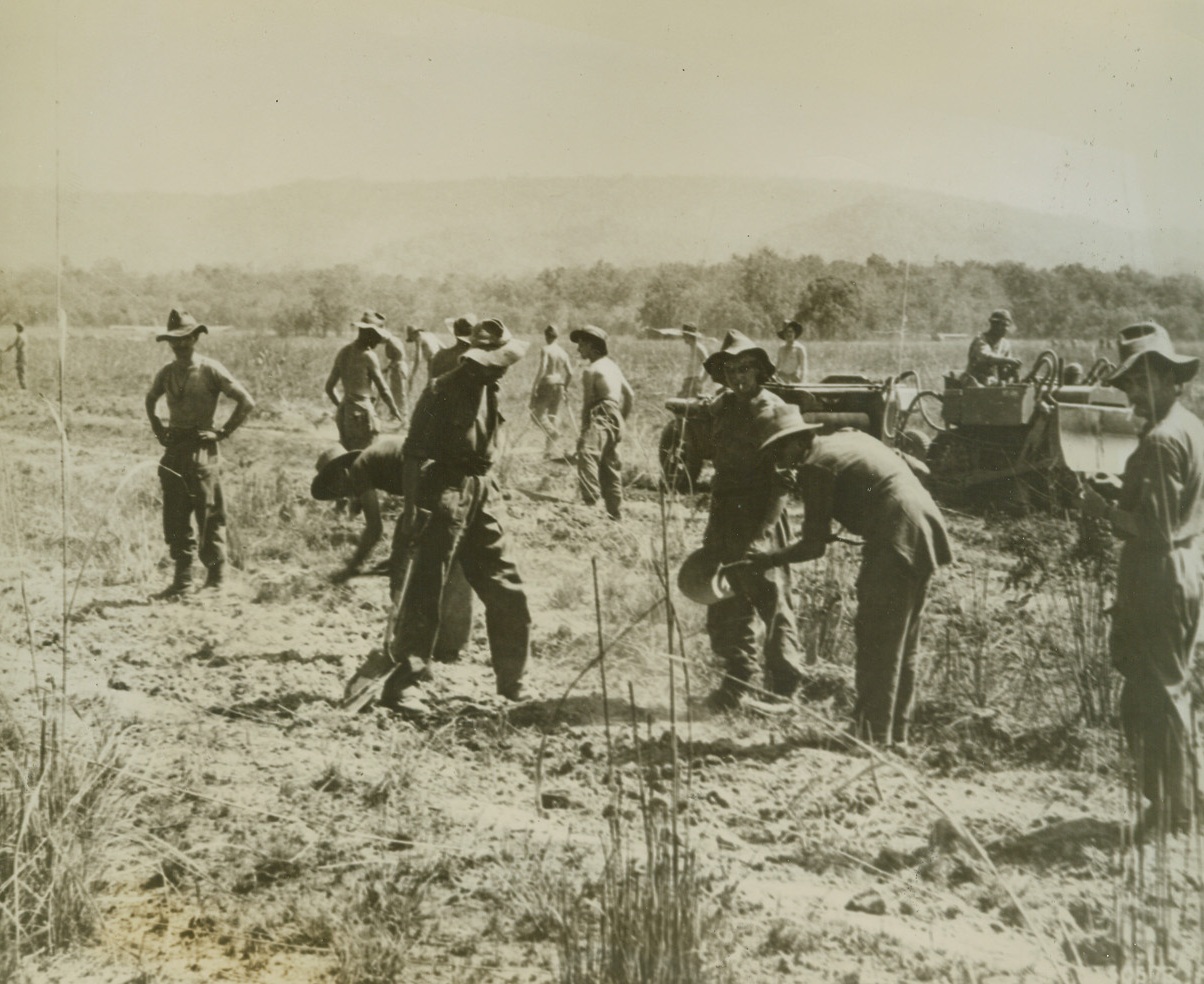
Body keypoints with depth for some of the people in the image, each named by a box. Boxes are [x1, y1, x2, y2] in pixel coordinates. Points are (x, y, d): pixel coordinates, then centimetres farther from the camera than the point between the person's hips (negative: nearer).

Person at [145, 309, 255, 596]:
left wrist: (223, 432, -8)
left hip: (201, 450, -5)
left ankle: (216, 579, 9)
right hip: (174, 450, 5)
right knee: (175, 518, 5)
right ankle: (182, 579, 13)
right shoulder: (166, 373, 8)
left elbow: (246, 402, -8)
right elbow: (150, 399, 30)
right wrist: (157, 428, 16)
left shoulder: (211, 370, -7)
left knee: (210, 518, -1)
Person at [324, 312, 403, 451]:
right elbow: (382, 389, -7)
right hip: (362, 412, -7)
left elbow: (329, 387, 13)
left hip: (344, 412, 7)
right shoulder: (368, 356, -13)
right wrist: (394, 409, 8)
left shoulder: (343, 352, 8)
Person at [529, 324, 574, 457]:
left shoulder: (545, 350, -9)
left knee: (537, 413, 4)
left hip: (546, 385, -6)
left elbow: (542, 369, -19)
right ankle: (550, 449, 12)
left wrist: (534, 387, -15)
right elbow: (570, 373, 6)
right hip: (559, 386, 6)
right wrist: (565, 388, 19)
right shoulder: (563, 353, 7)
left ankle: (552, 431, -22)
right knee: (553, 415, 11)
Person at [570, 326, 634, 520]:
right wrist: (622, 420, 30)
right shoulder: (612, 365, 23)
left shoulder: (591, 370, -4)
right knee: (610, 466, 18)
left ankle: (590, 502, -51)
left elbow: (588, 403, -6)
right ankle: (616, 513, 27)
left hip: (600, 418, -10)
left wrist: (584, 430, 0)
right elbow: (630, 395, 26)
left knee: (587, 453, -31)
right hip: (615, 421, 10)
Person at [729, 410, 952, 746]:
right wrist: (802, 489, 25)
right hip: (925, 532, 9)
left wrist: (768, 559, 5)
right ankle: (896, 736, 22)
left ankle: (874, 738, -1)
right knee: (902, 645, 16)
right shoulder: (850, 438, 19)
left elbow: (814, 545, -7)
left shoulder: (815, 465, -7)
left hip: (895, 541, -9)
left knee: (876, 643, -3)